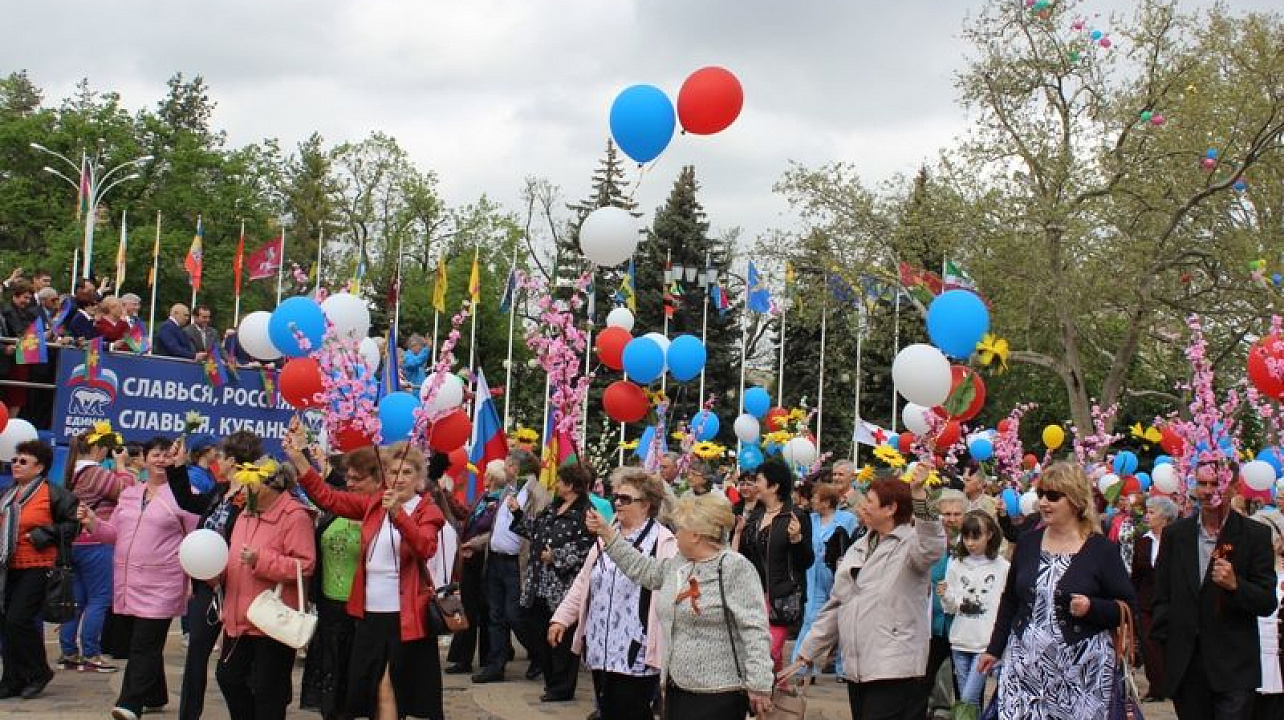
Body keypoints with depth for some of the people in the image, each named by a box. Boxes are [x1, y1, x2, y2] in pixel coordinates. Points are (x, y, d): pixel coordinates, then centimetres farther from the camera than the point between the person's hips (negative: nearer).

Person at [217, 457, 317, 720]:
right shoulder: (247, 514, 13)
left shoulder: (295, 516, -14)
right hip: (238, 618, 9)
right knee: (228, 677, 17)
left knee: (268, 689, 2)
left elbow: (304, 565, -21)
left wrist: (260, 560, -26)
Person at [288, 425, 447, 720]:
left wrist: (397, 513, -38)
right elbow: (328, 497, 1)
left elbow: (425, 548, -24)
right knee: (375, 692, 8)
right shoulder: (373, 504, 7)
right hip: (371, 612, 4)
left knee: (406, 692, 5)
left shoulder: (427, 510, -5)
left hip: (407, 615, -4)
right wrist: (298, 458, -10)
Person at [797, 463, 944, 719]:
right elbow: (836, 605, 21)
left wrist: (919, 494, -42)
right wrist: (807, 653, 19)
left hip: (895, 671, -7)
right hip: (856, 669, 7)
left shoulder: (910, 542, -5)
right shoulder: (859, 548, 18)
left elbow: (932, 547, -30)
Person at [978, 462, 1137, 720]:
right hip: (1025, 666, 3)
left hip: (1082, 671, -3)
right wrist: (994, 649, 19)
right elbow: (1010, 601, 18)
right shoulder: (1027, 543, 10)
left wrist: (1092, 608, -18)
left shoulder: (1102, 550, -2)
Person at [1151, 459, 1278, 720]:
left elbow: (1268, 603, -3)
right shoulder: (1174, 534, 7)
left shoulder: (1255, 535, -1)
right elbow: (1162, 597, 11)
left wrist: (1235, 585, -20)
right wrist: (1164, 639, 3)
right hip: (1185, 666, 3)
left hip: (1233, 669, -3)